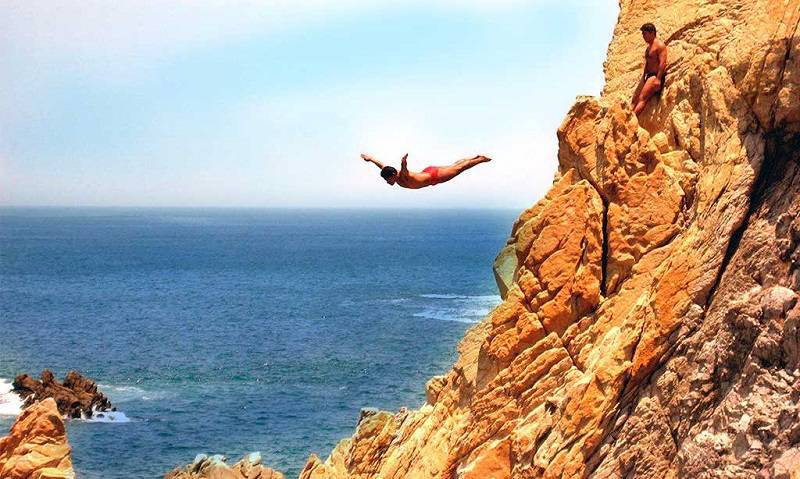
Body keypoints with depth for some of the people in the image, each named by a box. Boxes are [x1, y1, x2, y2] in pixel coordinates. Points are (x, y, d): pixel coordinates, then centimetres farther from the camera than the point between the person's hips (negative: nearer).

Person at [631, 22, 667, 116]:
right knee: (634, 100, -2)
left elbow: (662, 63, -18)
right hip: (647, 75, 10)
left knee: (642, 99, -21)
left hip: (656, 76, -10)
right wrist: (643, 78, 19)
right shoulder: (648, 47, 20)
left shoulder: (659, 45, -9)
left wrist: (658, 79, -25)